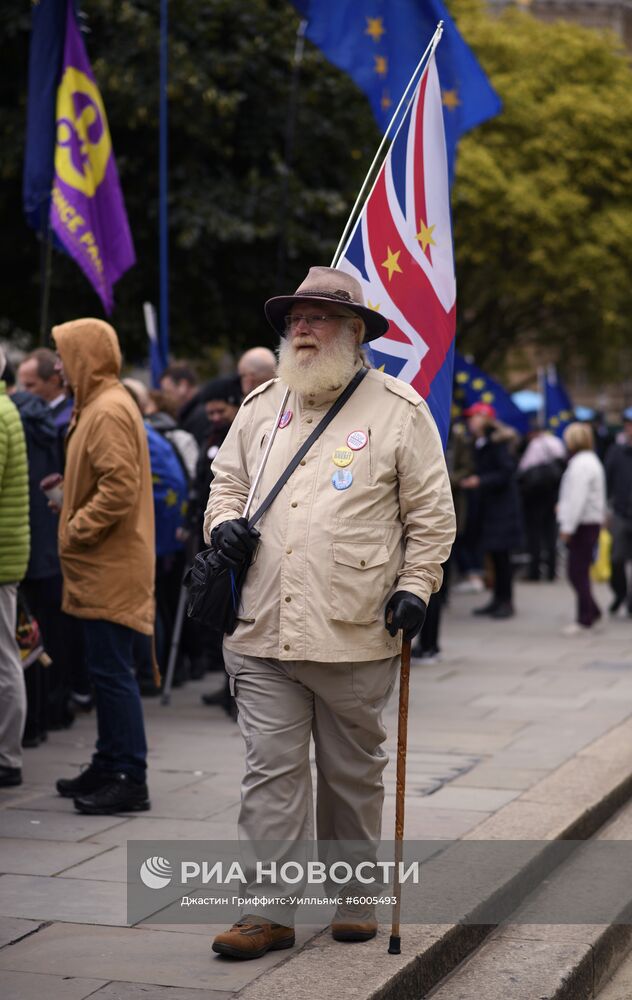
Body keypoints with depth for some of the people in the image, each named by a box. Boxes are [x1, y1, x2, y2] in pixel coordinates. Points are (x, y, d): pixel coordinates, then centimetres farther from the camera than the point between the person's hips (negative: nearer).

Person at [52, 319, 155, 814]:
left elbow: (120, 488, -24)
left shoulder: (109, 411, -15)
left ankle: (130, 779, -4)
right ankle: (109, 767, 23)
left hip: (110, 568, -10)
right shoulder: (100, 406, 17)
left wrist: (76, 531, -16)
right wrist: (74, 519, 14)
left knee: (112, 671, -8)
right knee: (107, 670, 15)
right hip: (103, 566, 10)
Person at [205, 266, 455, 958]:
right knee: (270, 773, 0)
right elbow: (227, 478, 22)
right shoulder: (261, 406, 12)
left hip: (355, 637, -3)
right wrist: (223, 522, 1)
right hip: (262, 634, 3)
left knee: (353, 774, 11)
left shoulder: (398, 410, 0)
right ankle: (267, 913, 4)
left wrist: (416, 586, -7)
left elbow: (431, 512, 2)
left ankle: (354, 899, 25)